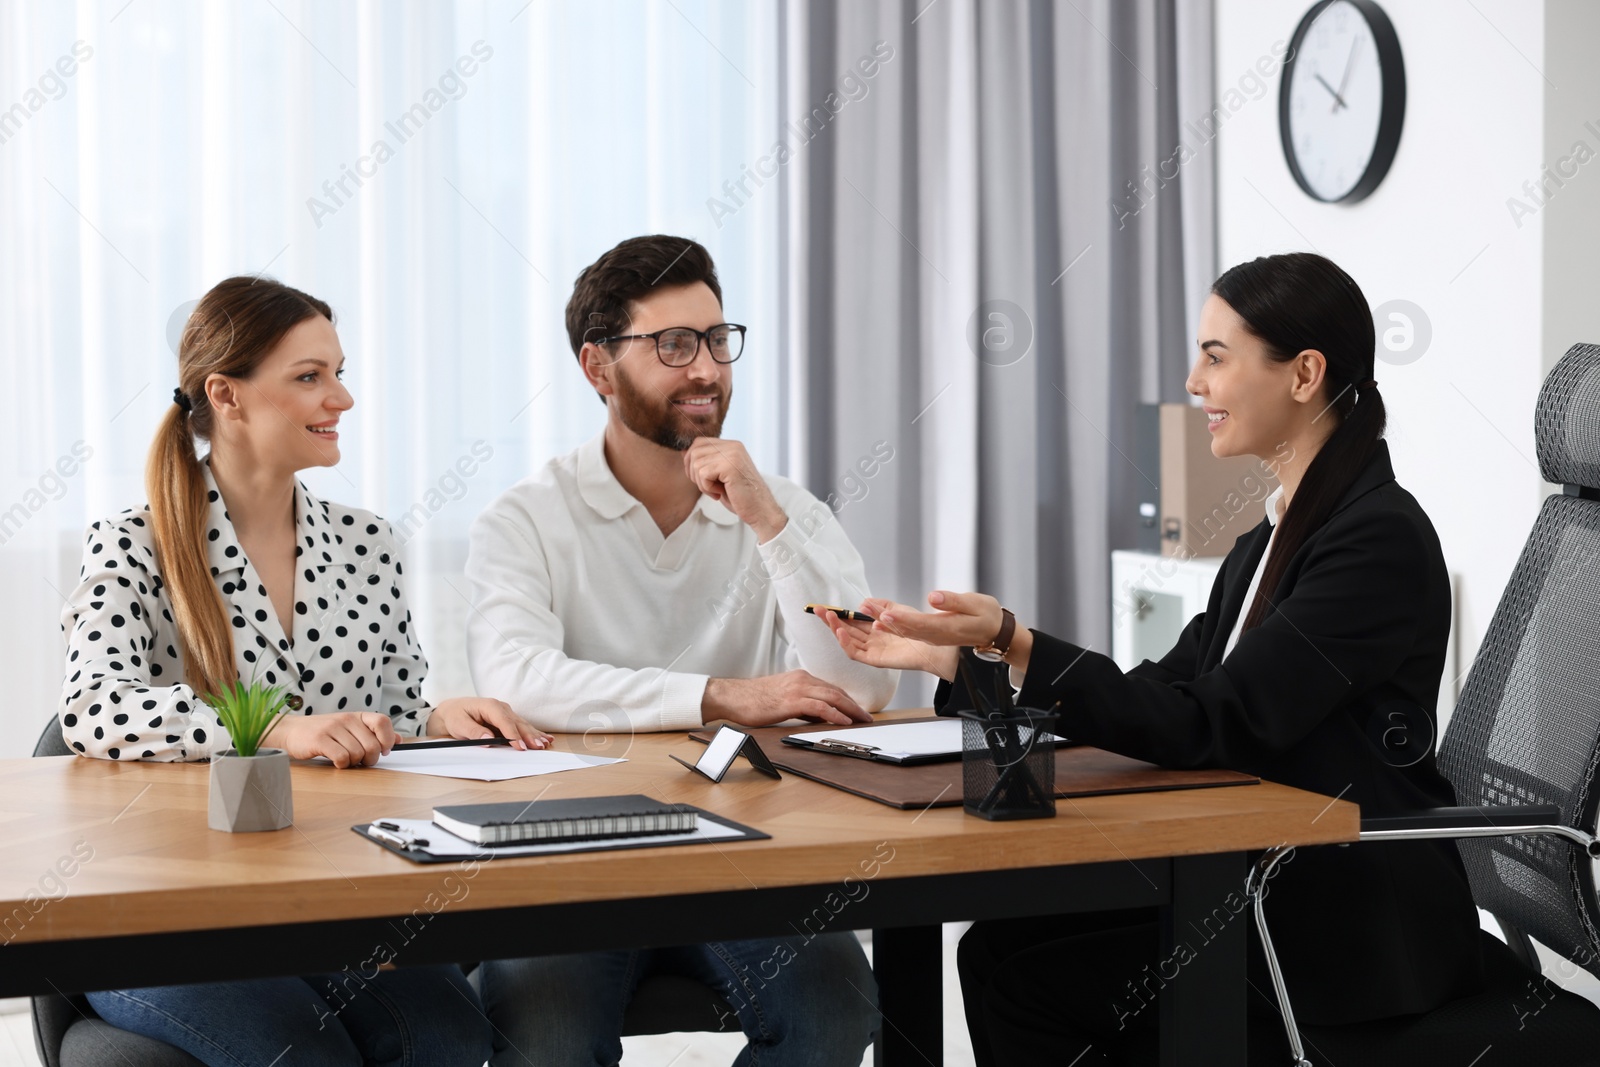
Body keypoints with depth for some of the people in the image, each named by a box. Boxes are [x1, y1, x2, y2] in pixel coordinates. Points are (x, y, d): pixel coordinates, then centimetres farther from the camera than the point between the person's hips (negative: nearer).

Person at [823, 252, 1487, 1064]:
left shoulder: (1379, 537, -15)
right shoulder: (1277, 535, 14)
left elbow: (1209, 727, -21)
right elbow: (1160, 695, 11)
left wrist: (1012, 641, -27)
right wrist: (946, 655, 6)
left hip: (1355, 928, -8)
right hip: (1268, 886, 8)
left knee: (1018, 967, -14)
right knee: (1003, 944, -8)